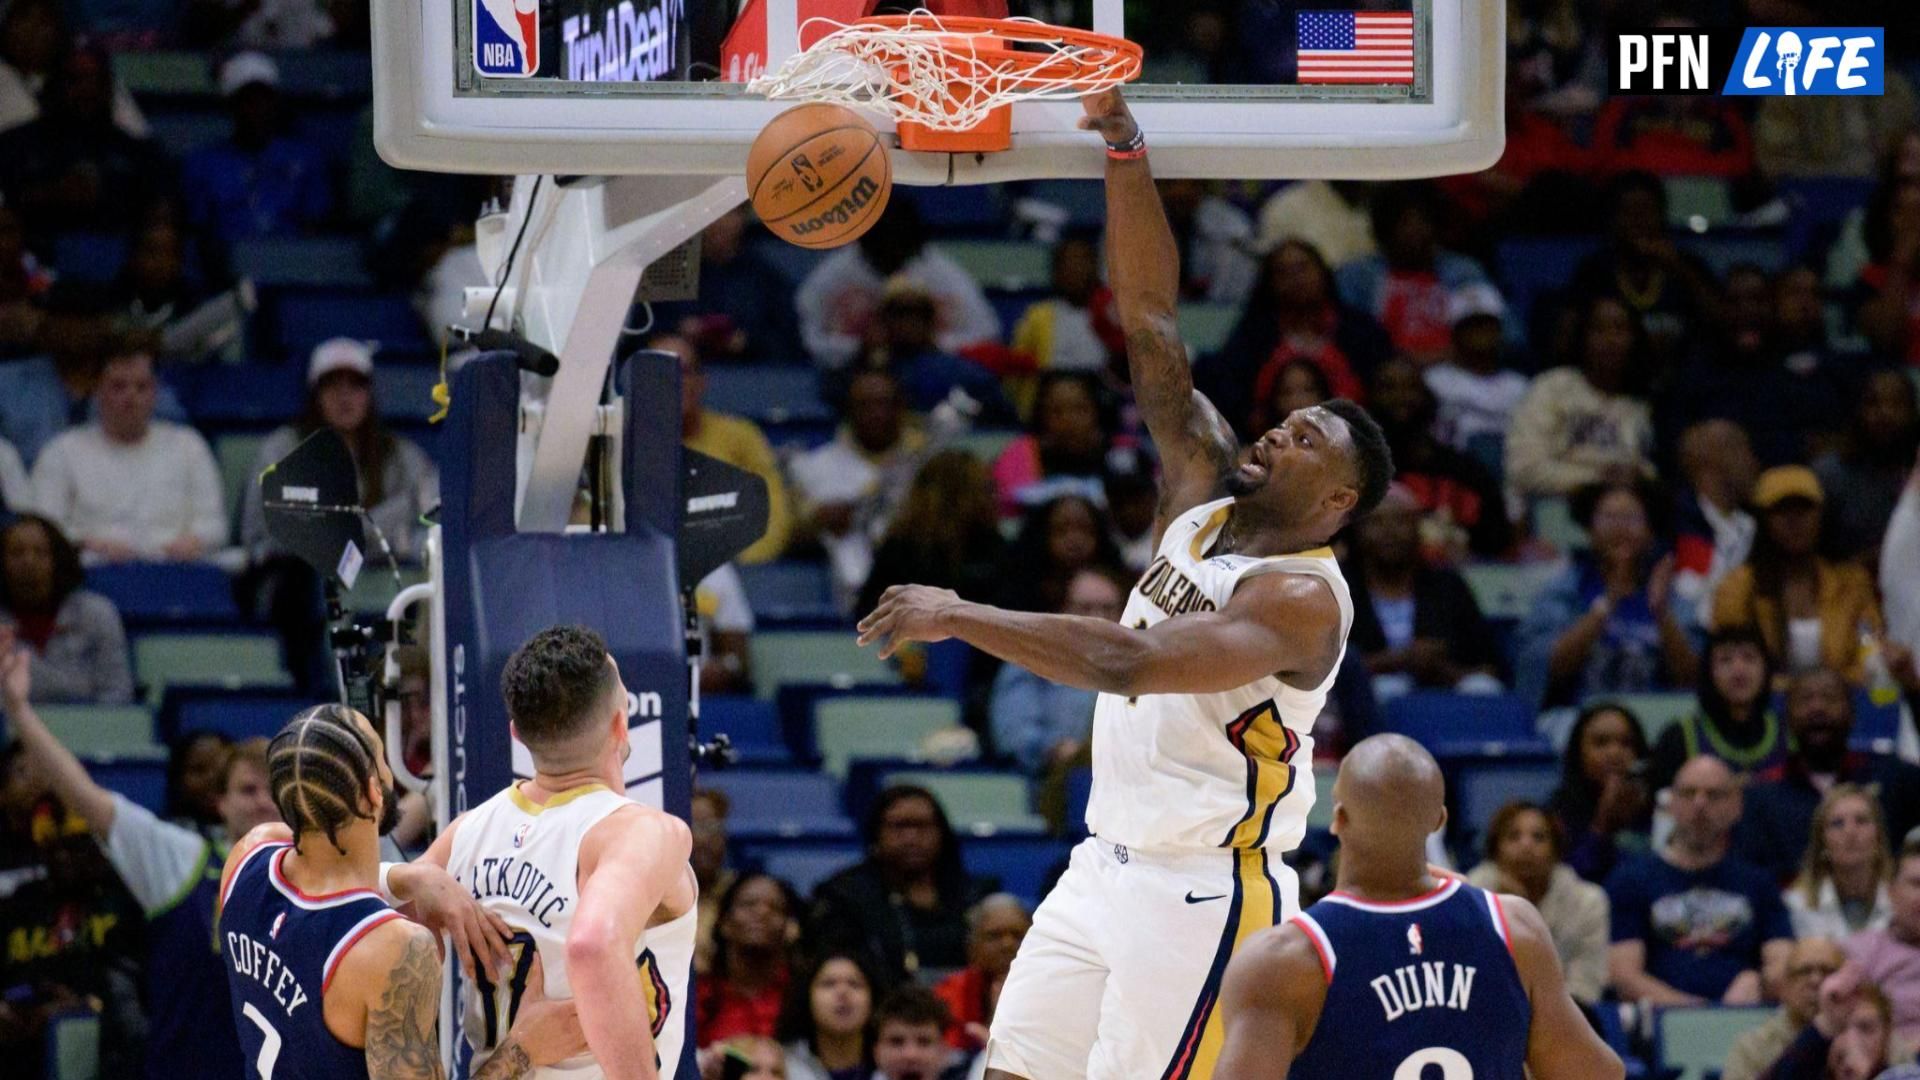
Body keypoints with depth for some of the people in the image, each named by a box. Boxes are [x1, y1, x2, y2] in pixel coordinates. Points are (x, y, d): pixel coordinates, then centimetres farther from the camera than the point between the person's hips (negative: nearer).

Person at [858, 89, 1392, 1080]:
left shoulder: (1304, 599, -17)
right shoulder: (1205, 499, 6)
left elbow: (1130, 661, -31)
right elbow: (1150, 324, 3)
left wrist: (959, 618, -28)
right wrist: (1124, 152, -7)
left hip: (1201, 893, -9)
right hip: (1106, 871, 9)